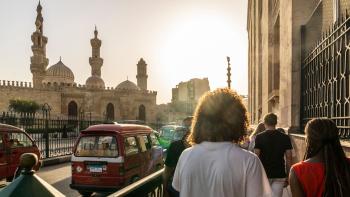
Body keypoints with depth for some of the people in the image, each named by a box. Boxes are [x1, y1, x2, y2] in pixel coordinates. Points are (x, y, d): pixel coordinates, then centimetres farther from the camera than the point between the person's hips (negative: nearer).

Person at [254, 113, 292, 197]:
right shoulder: (285, 138, 0)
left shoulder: (259, 137, -7)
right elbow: (288, 158, 0)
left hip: (264, 174, -1)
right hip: (279, 175, 1)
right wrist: (288, 176, 8)